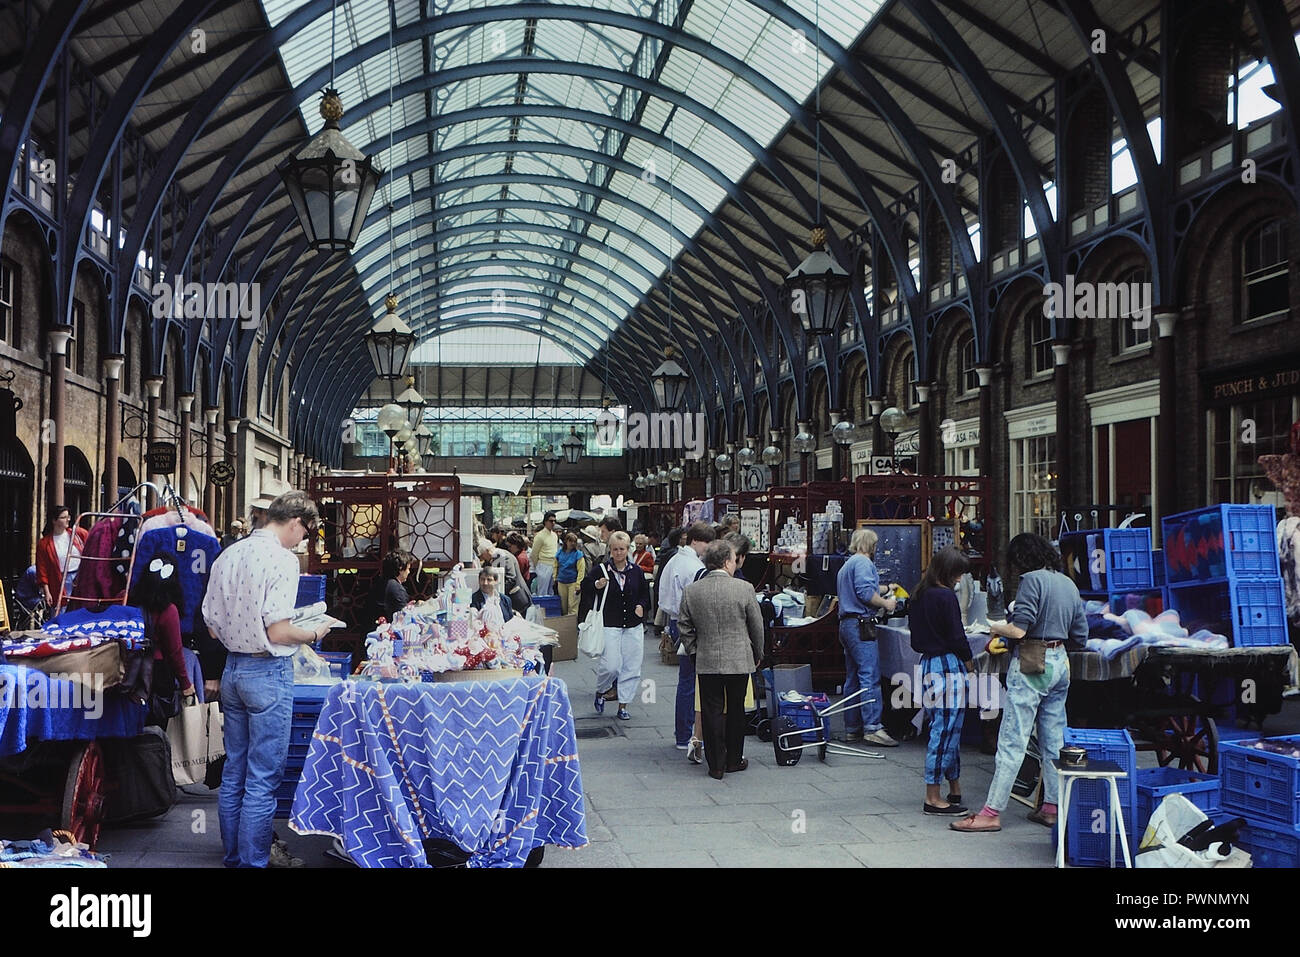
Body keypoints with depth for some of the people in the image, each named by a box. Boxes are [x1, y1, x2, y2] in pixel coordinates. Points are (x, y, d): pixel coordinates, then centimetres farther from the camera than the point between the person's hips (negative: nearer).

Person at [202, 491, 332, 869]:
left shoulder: (227, 556, 7)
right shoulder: (282, 559, -16)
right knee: (263, 779, 0)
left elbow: (213, 626, 10)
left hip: (233, 668, 8)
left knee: (234, 771, 16)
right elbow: (278, 632, -20)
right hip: (268, 672, -8)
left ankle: (232, 856, 25)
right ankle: (252, 861, 4)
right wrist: (314, 634, -3)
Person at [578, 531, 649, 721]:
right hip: (609, 625, -3)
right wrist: (596, 586, -16)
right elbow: (585, 588, 3)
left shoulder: (636, 571, 7)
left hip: (633, 626, 3)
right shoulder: (600, 570, -2)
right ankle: (600, 692, 20)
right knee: (610, 665, -11)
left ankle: (623, 706, 15)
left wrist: (641, 606, 1)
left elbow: (645, 593, 19)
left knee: (631, 666, 3)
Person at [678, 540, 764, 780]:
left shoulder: (691, 591, -3)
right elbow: (757, 626, -1)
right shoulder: (744, 589, -9)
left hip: (706, 662, 1)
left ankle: (716, 764, 9)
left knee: (711, 712, 7)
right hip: (739, 661, -1)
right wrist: (757, 654, 14)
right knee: (735, 711, 12)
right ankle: (734, 759, 23)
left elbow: (683, 627, 3)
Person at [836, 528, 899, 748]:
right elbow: (865, 592, -19)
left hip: (846, 623, 11)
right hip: (860, 625, -11)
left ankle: (852, 729, 12)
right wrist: (885, 603, -7)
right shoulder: (863, 562, -8)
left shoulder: (846, 566, 24)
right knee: (870, 676, -13)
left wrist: (882, 589, 32)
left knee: (852, 678, 11)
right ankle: (872, 728, -18)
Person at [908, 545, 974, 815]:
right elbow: (956, 636, -13)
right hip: (948, 665, -9)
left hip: (928, 664, 9)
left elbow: (916, 639, 16)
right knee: (945, 732, -4)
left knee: (947, 731, 17)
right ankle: (933, 798, -1)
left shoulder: (919, 595, 12)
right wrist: (968, 660, 2)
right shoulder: (945, 596, -15)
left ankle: (955, 787, 27)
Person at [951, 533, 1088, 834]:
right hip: (1060, 663, 8)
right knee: (1054, 741, 13)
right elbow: (1080, 637, 15)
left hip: (1031, 665, -8)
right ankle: (1052, 806, 18)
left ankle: (991, 812, -6)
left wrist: (996, 628, 0)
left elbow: (1018, 630, -19)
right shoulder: (1069, 584, 13)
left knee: (1012, 741, -7)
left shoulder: (1032, 580, -11)